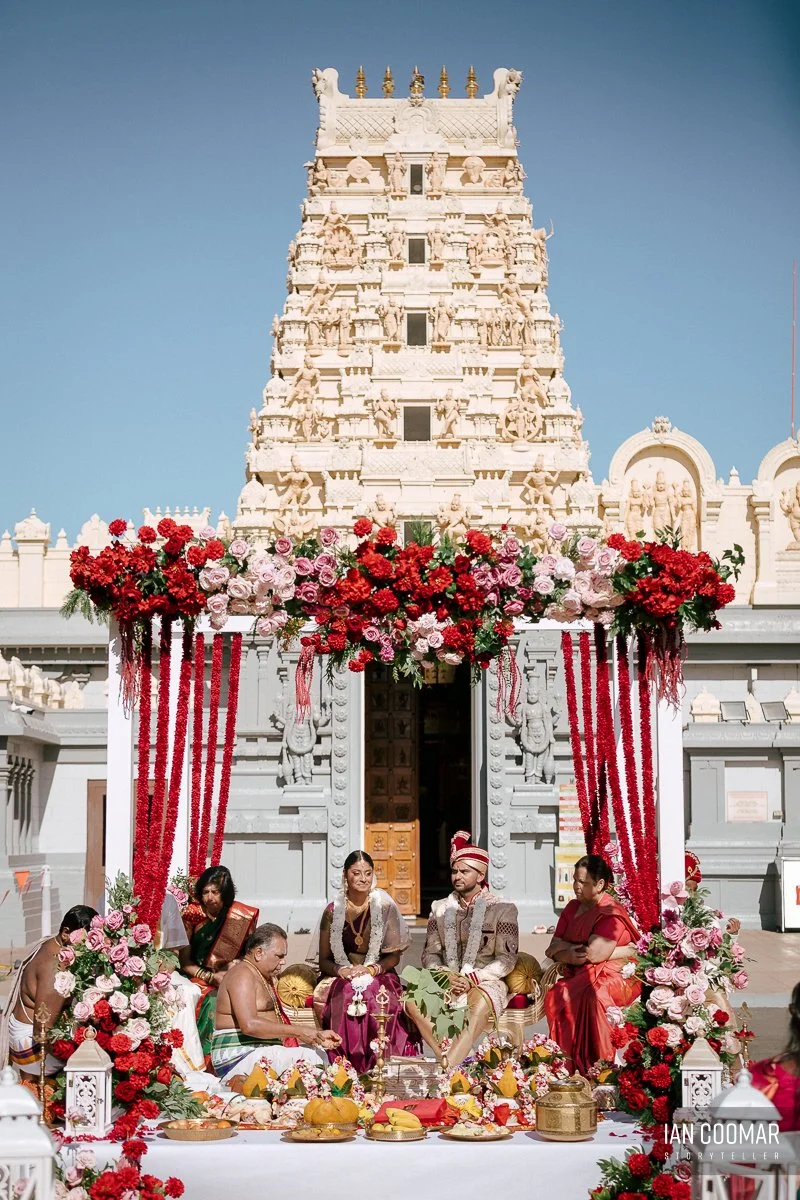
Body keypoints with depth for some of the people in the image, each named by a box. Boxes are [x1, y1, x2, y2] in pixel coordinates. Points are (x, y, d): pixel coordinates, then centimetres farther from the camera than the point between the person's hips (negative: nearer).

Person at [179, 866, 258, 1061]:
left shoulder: (243, 916, 4)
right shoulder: (192, 915, 3)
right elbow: (184, 961, 2)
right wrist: (211, 977, -11)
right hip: (199, 979, 0)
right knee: (212, 1001, -28)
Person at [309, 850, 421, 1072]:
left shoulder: (385, 907, 2)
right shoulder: (333, 911, 4)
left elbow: (395, 955, 4)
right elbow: (324, 960, 8)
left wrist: (372, 969, -15)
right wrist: (342, 970, -14)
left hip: (379, 975, -1)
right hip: (342, 978, 1)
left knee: (380, 1001, -35)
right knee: (345, 1001, -34)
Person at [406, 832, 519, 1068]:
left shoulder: (502, 910, 6)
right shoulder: (440, 909, 17)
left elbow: (506, 959, -1)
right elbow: (430, 955, 10)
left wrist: (472, 978, -15)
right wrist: (446, 976, -11)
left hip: (485, 982, -3)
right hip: (445, 981, 3)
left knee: (479, 1005, -40)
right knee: (413, 1000, -30)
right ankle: (451, 1062, -33)